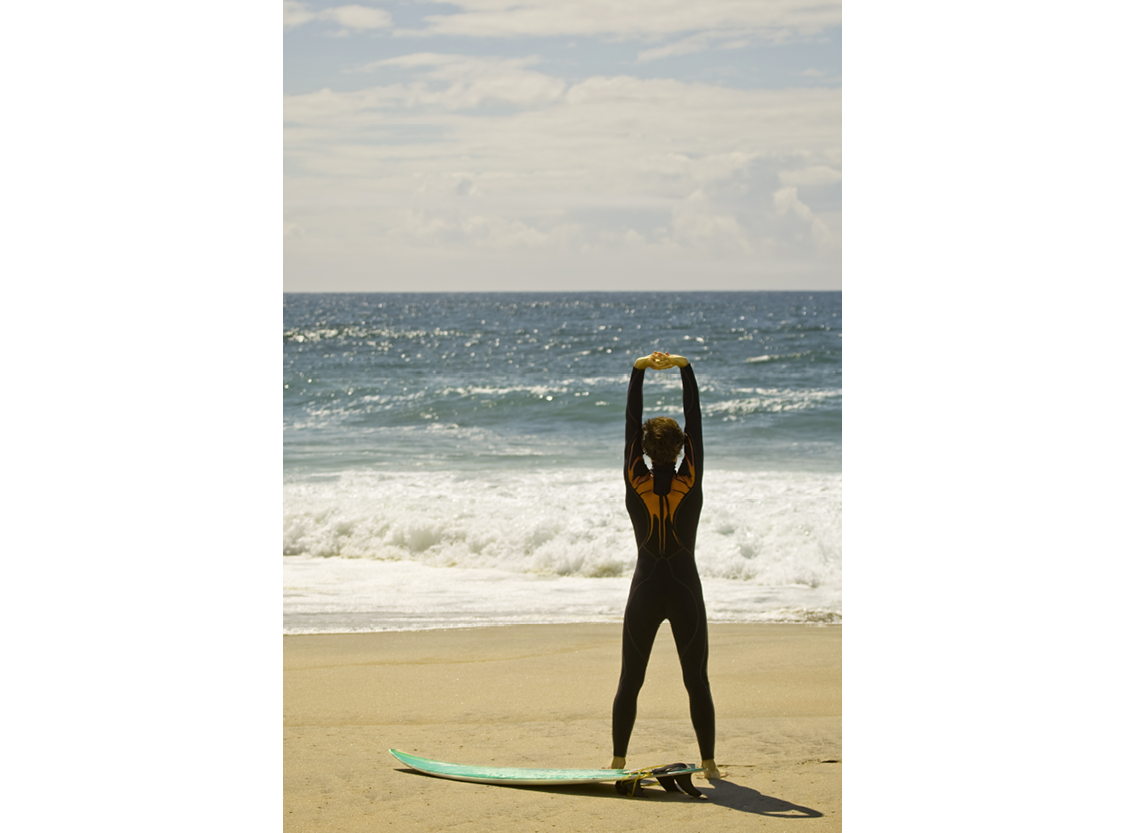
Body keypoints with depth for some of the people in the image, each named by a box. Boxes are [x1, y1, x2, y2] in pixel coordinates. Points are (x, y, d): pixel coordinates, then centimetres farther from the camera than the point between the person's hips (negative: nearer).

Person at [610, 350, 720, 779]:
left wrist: (639, 370, -3)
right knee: (696, 681, 6)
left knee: (630, 681, 8)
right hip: (686, 591, 0)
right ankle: (708, 763, 9)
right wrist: (684, 369, -4)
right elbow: (695, 421, -6)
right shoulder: (690, 482, -9)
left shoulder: (636, 484, -7)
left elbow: (631, 423, -4)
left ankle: (618, 760, 10)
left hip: (645, 592, 1)